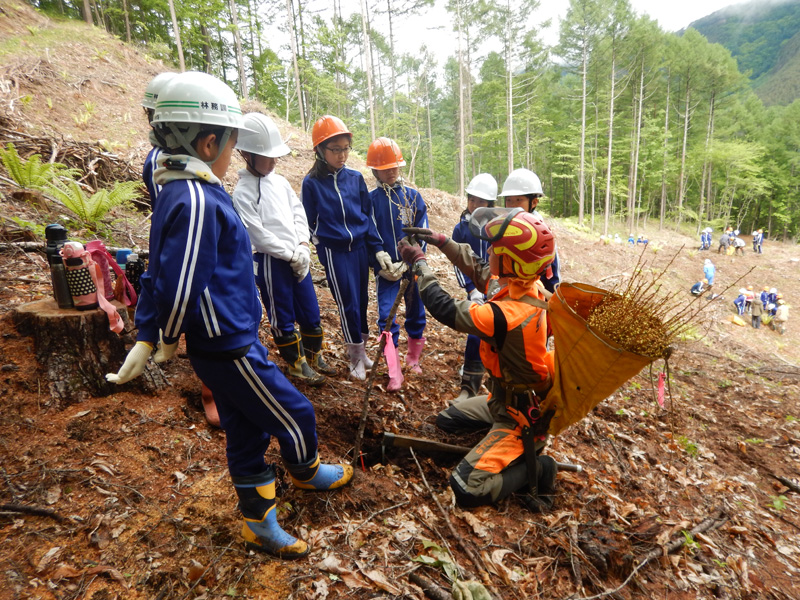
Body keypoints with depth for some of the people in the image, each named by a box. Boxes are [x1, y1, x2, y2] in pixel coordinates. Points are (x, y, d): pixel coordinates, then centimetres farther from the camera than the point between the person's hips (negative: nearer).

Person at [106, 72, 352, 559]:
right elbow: (179, 287, -26)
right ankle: (307, 473, 41)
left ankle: (259, 523, 37)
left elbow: (161, 275, 13)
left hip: (228, 343, 10)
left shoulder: (178, 191, 9)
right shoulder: (198, 200, -23)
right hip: (231, 349, -9)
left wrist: (148, 339, 15)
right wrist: (170, 341, -8)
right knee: (296, 416, 11)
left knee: (247, 431, 20)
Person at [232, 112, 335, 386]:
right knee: (282, 317, 8)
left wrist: (302, 246, -5)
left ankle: (314, 356, 34)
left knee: (311, 311, 14)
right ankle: (296, 364, 26)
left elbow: (299, 214, 10)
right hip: (270, 262, -6)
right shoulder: (242, 193, -12)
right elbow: (258, 235, -16)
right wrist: (291, 254, -13)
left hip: (298, 258, 6)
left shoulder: (280, 182, 8)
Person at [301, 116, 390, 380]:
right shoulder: (311, 183, -6)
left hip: (360, 247, 4)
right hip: (334, 252, -3)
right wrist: (322, 243, 1)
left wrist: (377, 248, 3)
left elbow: (367, 215, 6)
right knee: (348, 304, 0)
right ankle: (356, 357, 16)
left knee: (362, 300, 10)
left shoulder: (355, 177, 2)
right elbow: (310, 222, 2)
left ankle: (359, 347, 29)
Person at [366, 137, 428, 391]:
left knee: (416, 312, 12)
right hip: (386, 270, -1)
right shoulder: (370, 200, -1)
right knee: (387, 315, -9)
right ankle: (394, 374, -3)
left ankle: (413, 358, 33)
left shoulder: (413, 196, 2)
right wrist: (380, 266, -9)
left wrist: (409, 263, -10)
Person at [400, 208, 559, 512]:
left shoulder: (509, 315, -37)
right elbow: (478, 270, 7)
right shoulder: (529, 286, -11)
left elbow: (445, 309, -27)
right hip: (510, 396, 9)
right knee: (446, 419, 23)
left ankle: (535, 469, 4)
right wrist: (443, 241, 3)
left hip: (521, 418, -9)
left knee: (467, 488, -13)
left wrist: (419, 263, -15)